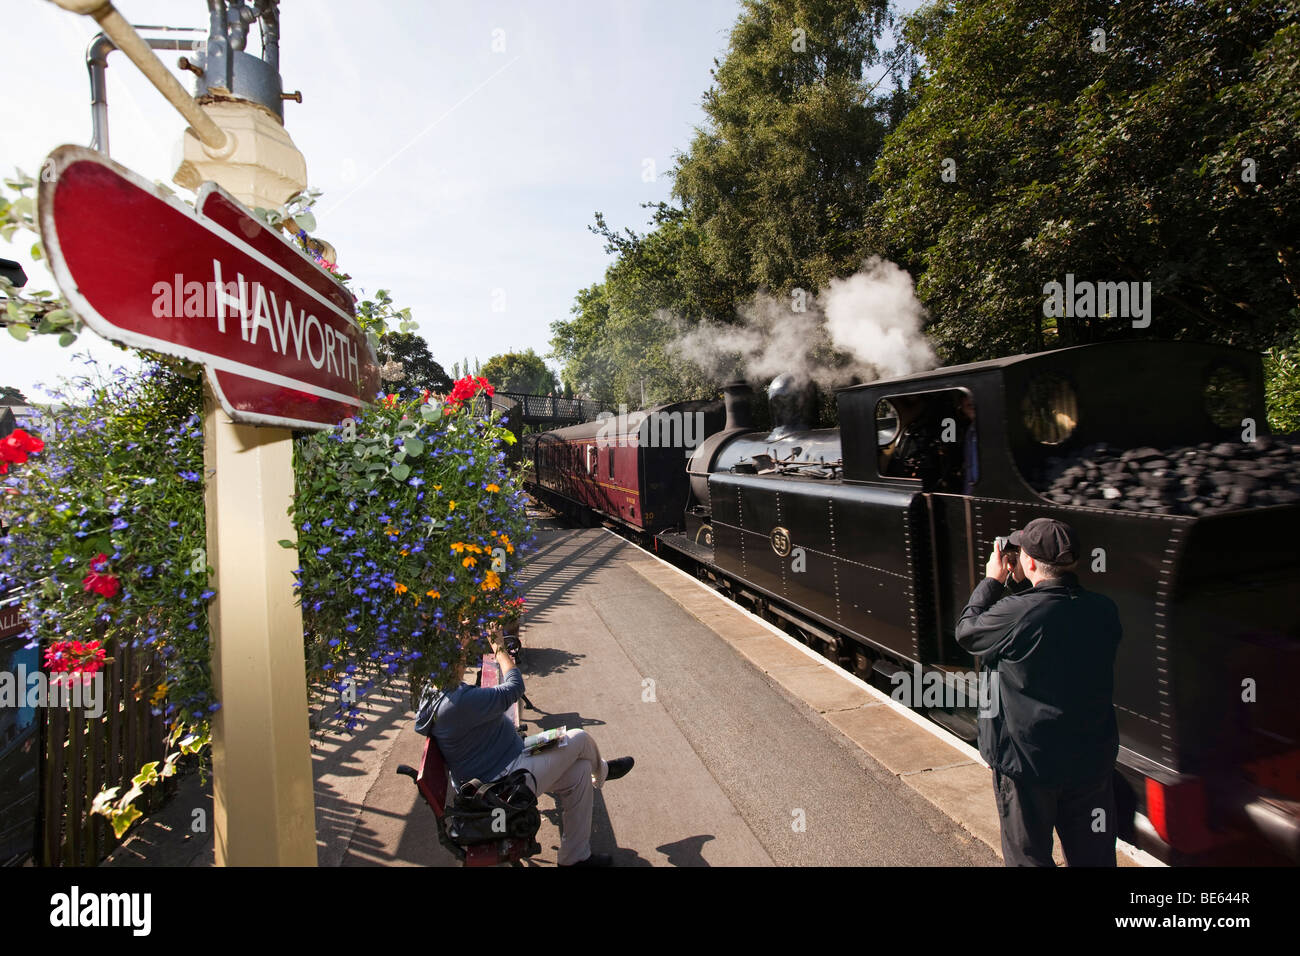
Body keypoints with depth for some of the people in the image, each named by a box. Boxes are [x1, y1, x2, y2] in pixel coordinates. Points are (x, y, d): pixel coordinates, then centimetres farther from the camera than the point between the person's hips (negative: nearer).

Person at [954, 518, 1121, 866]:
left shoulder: (1016, 613, -26)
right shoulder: (1104, 611, -9)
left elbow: (967, 631, -9)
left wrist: (992, 581, 1)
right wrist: (1024, 584, 3)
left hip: (1027, 762, -5)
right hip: (1093, 761, 5)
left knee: (1029, 855, 17)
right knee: (1093, 855, 23)